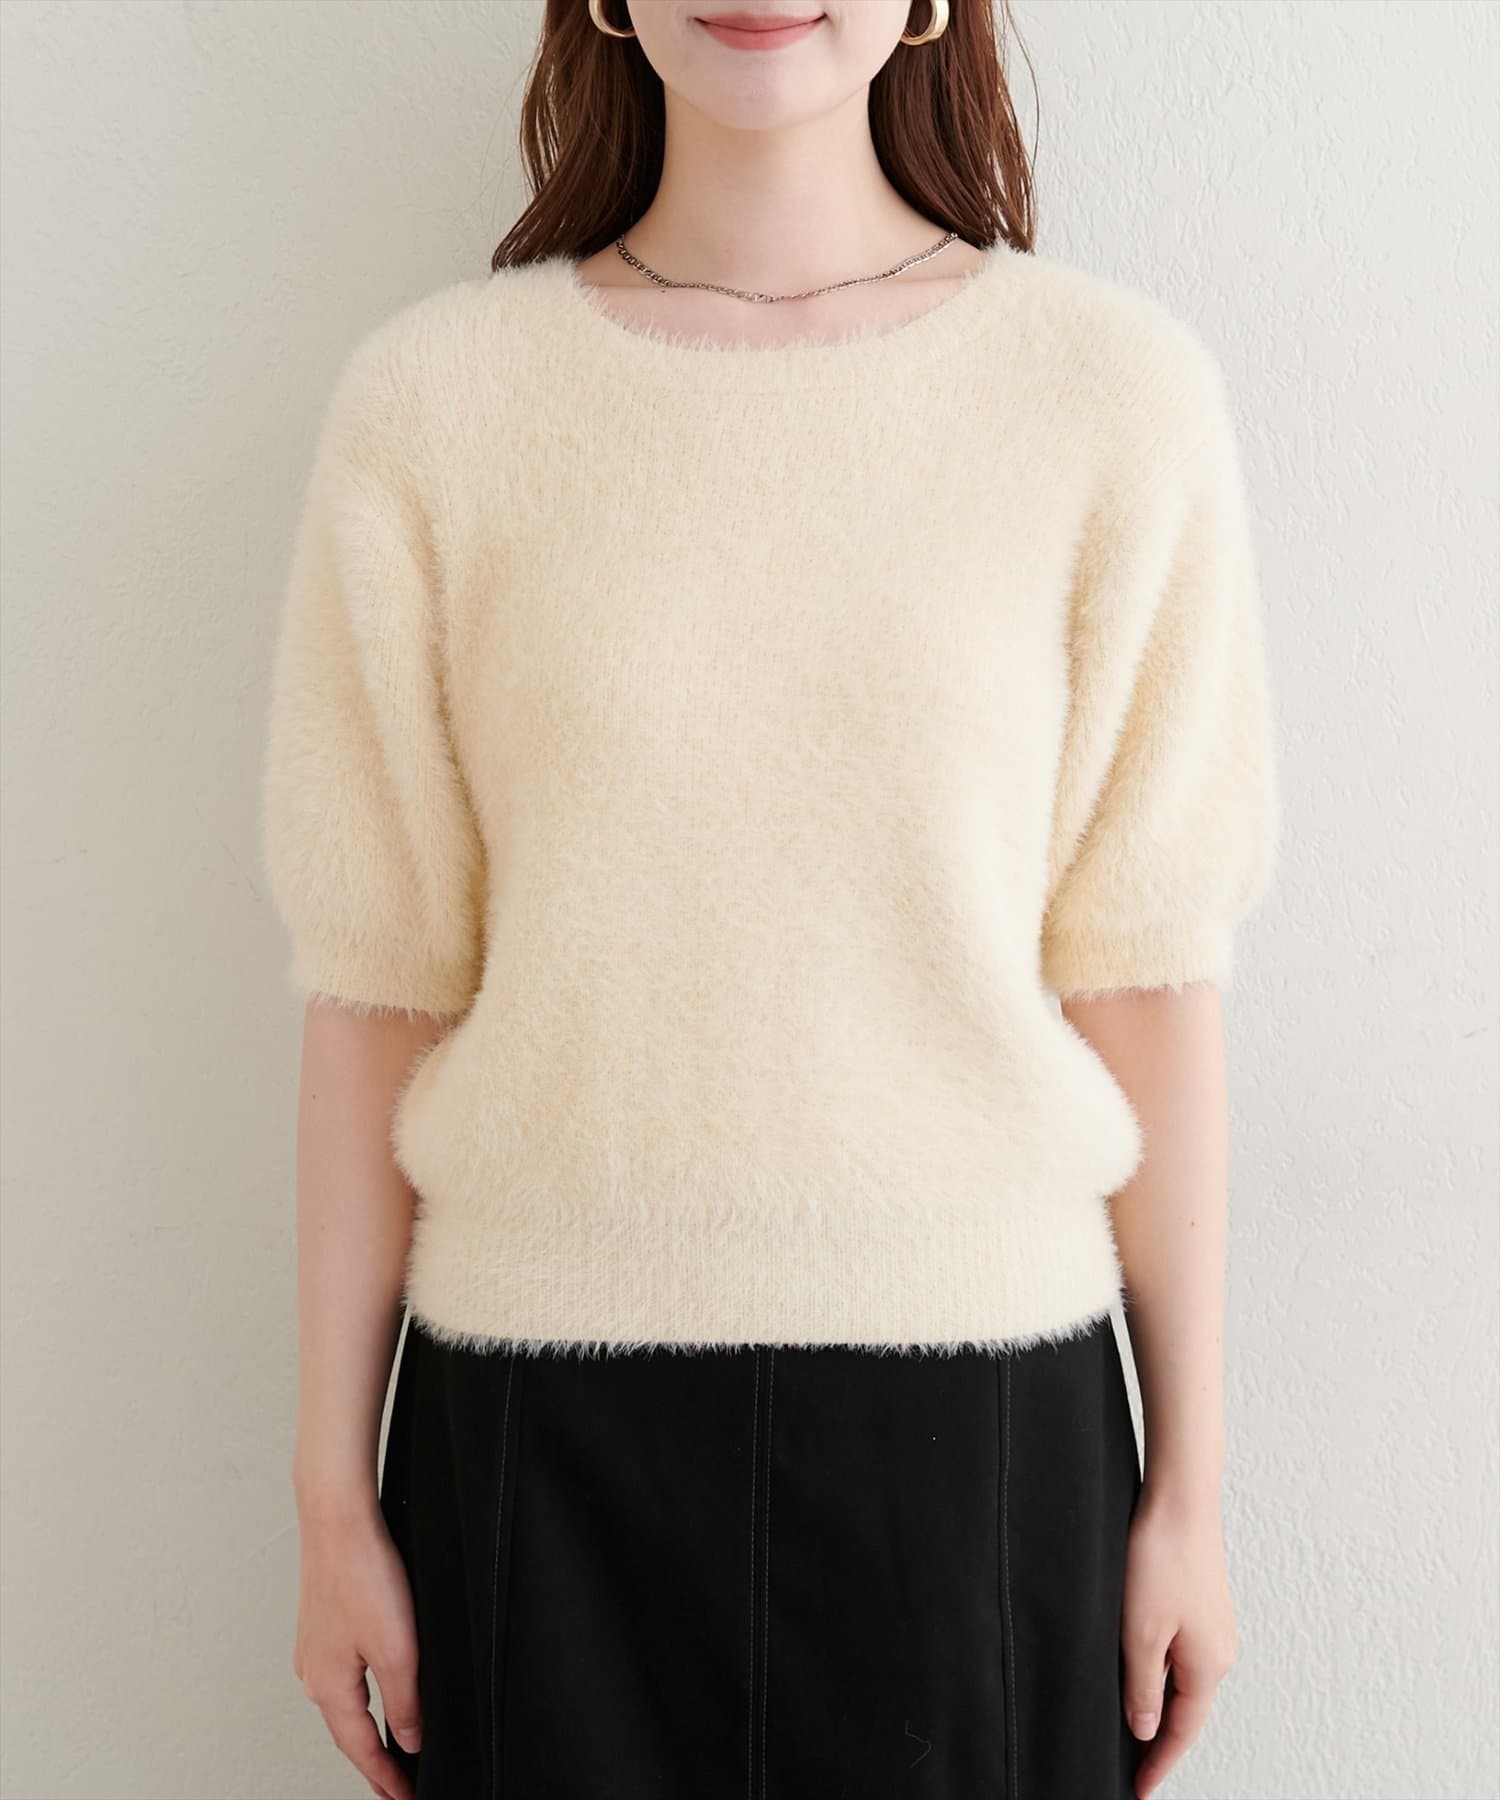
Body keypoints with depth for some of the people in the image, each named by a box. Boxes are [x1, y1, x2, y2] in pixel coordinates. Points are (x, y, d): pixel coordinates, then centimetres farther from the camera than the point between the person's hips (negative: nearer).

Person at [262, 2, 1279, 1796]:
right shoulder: (429, 402, -2)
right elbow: (375, 989, 0)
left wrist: (1188, 1483, 3)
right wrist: (333, 1500, 3)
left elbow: (1145, 972, -1)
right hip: (544, 1424, 0)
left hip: (980, 1400, 0)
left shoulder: (1117, 390, -3)